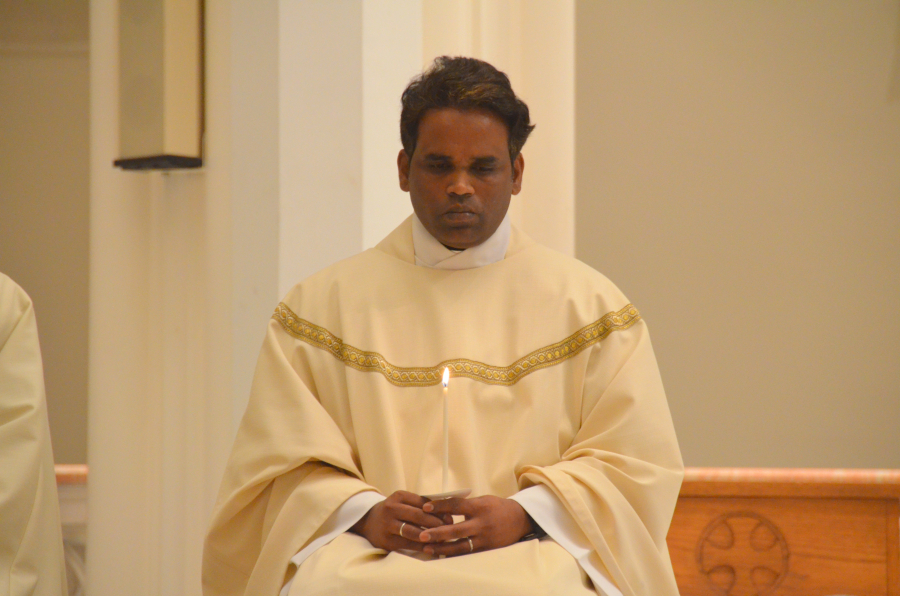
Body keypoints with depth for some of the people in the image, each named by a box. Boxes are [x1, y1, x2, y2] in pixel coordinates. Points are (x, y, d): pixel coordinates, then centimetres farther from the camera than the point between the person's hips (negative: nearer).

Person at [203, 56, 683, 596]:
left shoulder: (591, 305, 16)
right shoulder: (323, 304, 16)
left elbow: (638, 465, 9)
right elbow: (285, 464, 12)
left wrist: (525, 512, -7)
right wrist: (364, 512, -8)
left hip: (535, 552, 0)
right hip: (371, 552, 1)